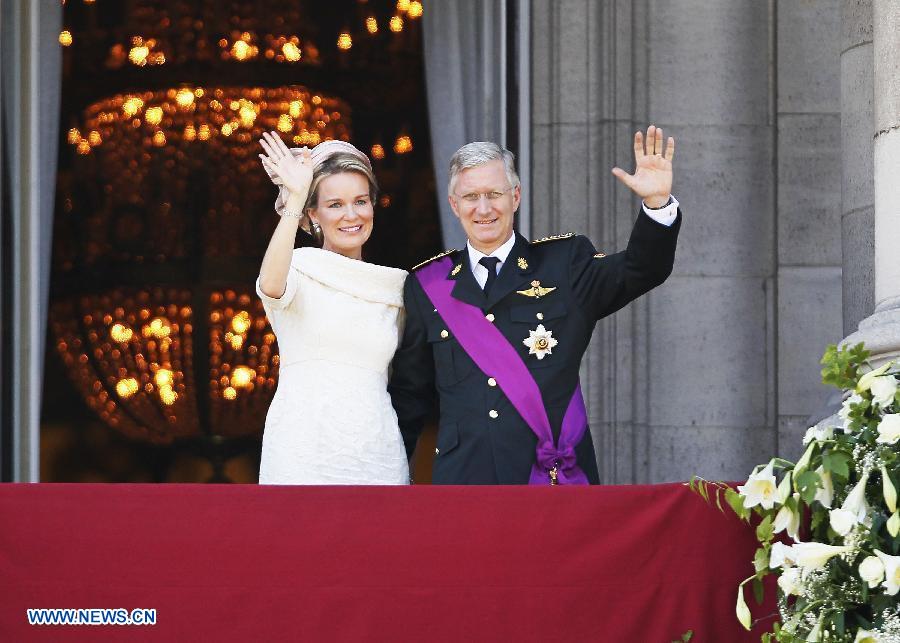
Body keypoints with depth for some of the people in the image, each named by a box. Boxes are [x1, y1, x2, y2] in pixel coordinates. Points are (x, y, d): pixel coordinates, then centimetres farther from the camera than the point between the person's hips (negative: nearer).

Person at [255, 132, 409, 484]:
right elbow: (271, 285, -24)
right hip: (306, 451, -4)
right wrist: (295, 198, -24)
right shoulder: (300, 268, 1)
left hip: (377, 453, 4)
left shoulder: (393, 287, 14)